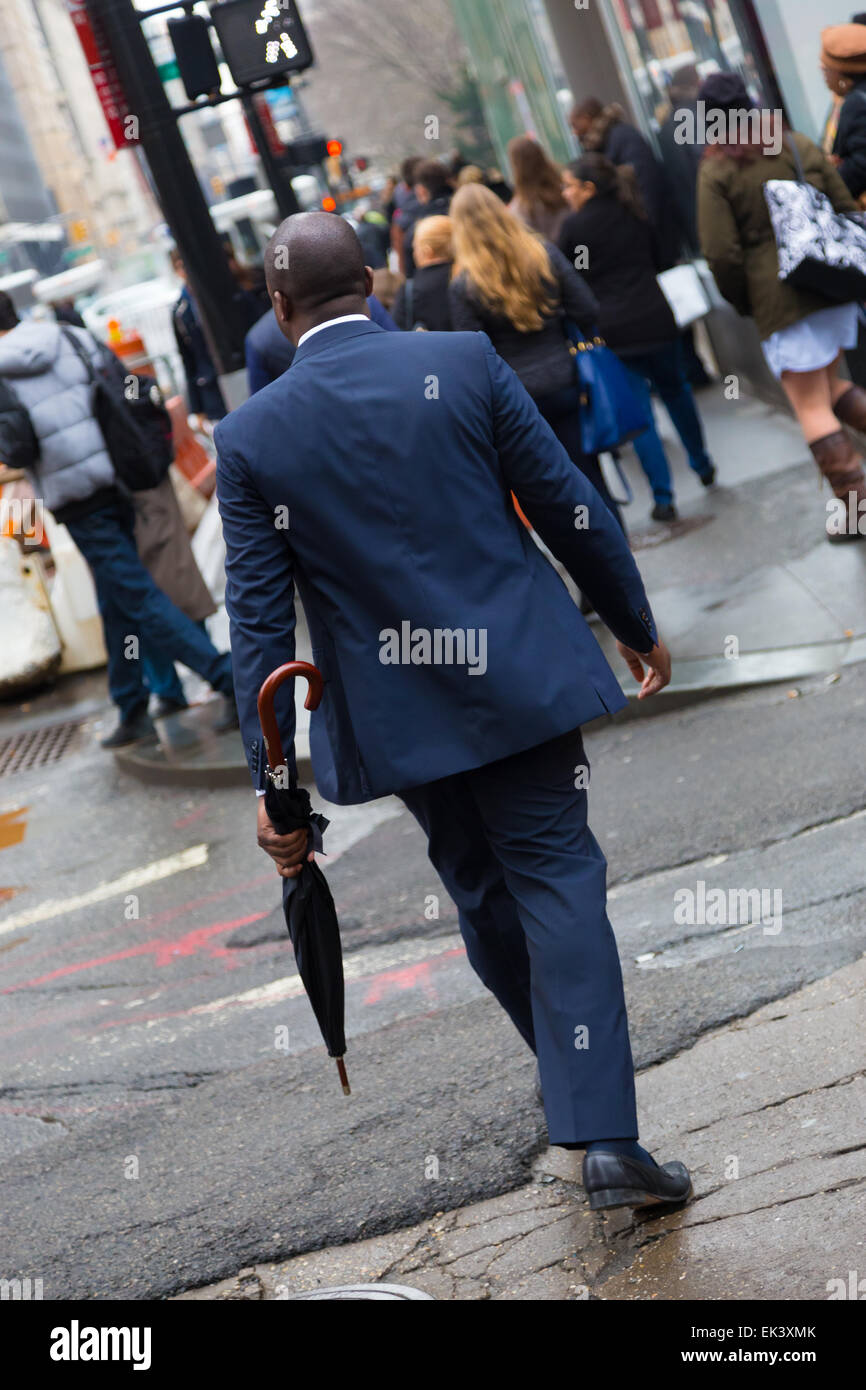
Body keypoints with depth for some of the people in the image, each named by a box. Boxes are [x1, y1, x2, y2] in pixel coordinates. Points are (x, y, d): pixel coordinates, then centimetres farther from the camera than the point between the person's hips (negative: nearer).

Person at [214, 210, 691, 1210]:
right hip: (516, 678, -1)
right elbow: (570, 510, -3)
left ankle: (580, 1079, 37)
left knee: (479, 889, 20)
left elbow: (258, 620, -6)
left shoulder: (250, 436, -6)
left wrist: (270, 779, -2)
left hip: (394, 711, 1)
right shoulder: (466, 363, -7)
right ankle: (604, 1137, -5)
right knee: (556, 879, 3)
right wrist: (636, 628, 11)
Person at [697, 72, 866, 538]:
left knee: (811, 406, 0)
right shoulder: (799, 145, 7)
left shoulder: (715, 171, -7)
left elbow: (721, 252, -11)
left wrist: (742, 302, 5)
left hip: (780, 298, -6)